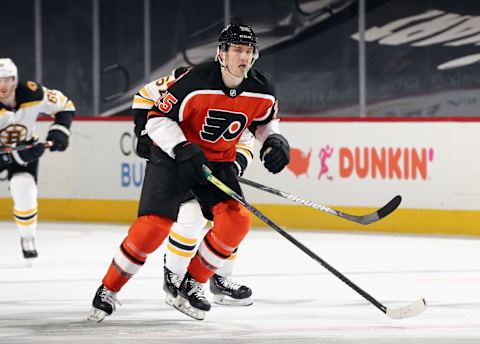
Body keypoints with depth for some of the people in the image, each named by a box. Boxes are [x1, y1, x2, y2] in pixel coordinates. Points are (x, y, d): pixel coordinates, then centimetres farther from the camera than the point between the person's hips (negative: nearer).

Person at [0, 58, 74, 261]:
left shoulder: (32, 94, -25)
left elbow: (65, 106, -7)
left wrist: (59, 131, -21)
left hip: (26, 146, 1)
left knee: (24, 191, -21)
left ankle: (27, 239, 2)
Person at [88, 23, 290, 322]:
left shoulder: (263, 90, -11)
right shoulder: (196, 82, -26)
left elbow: (265, 121, 12)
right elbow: (158, 118, -19)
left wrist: (273, 140, -8)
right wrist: (182, 149, -31)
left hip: (218, 161, 4)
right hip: (172, 155, -4)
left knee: (236, 220, -18)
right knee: (153, 226, -16)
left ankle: (192, 285, -1)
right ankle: (108, 291, 1)